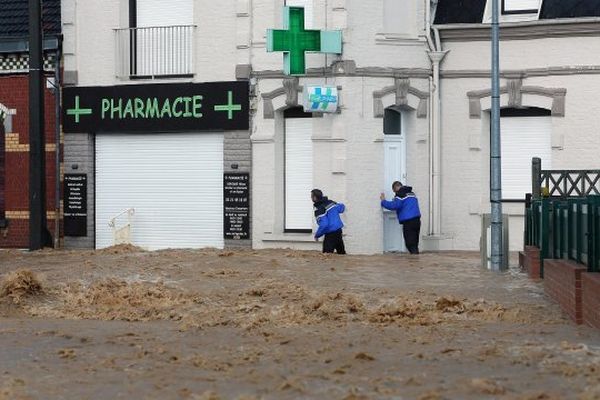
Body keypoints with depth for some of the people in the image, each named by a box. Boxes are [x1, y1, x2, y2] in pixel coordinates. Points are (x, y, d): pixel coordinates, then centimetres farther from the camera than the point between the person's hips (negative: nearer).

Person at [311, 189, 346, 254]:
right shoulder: (330, 202, 4)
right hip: (339, 231, 8)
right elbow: (342, 207, 19)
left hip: (330, 234, -8)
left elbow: (323, 225, -25)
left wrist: (317, 235, -11)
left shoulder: (319, 209, -18)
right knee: (341, 252, 17)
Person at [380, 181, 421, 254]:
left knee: (410, 244, -8)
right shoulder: (411, 193, 21)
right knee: (415, 245, 12)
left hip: (408, 222, -8)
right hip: (417, 220, 8)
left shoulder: (401, 194, -6)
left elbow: (394, 205, -17)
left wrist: (383, 201, -5)